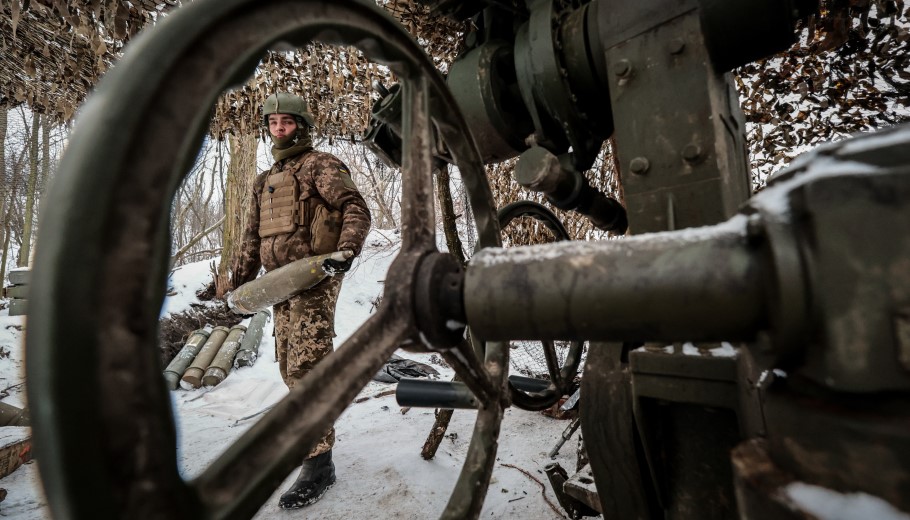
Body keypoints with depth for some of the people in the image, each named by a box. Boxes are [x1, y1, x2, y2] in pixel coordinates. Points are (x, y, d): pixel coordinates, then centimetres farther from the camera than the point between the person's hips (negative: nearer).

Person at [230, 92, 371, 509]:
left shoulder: (320, 165, -1)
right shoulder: (265, 180, 23)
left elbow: (356, 210, -14)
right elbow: (253, 235, 26)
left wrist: (346, 251, -30)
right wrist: (240, 281, 24)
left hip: (314, 279, -8)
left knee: (307, 367, -10)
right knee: (289, 365, 14)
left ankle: (318, 461, -1)